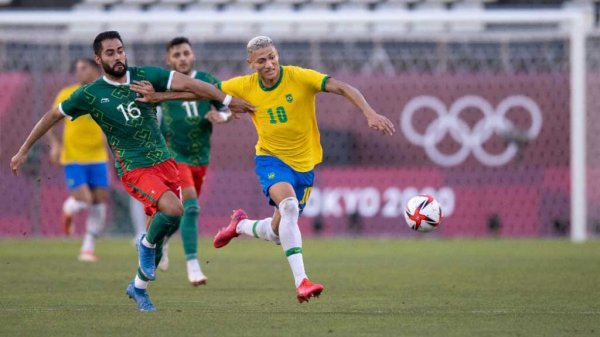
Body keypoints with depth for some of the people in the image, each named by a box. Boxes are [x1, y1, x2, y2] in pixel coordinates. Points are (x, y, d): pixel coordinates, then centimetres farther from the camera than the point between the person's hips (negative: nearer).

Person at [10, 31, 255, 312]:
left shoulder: (145, 76, 1)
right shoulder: (91, 94, -4)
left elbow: (187, 84, -6)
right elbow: (53, 116, 8)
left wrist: (227, 100, -14)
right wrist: (24, 150, 10)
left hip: (164, 162, 4)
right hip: (134, 170, -4)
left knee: (161, 227, 9)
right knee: (173, 209, -29)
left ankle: (138, 287, 31)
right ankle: (147, 245, 2)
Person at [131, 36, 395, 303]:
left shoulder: (300, 78, -14)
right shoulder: (245, 86, -6)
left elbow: (341, 88, -23)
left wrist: (369, 113, -37)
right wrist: (159, 97, 4)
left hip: (303, 164, 1)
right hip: (271, 159, -1)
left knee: (277, 234, 7)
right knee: (289, 205, -32)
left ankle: (240, 225, 44)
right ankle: (301, 282, -36)